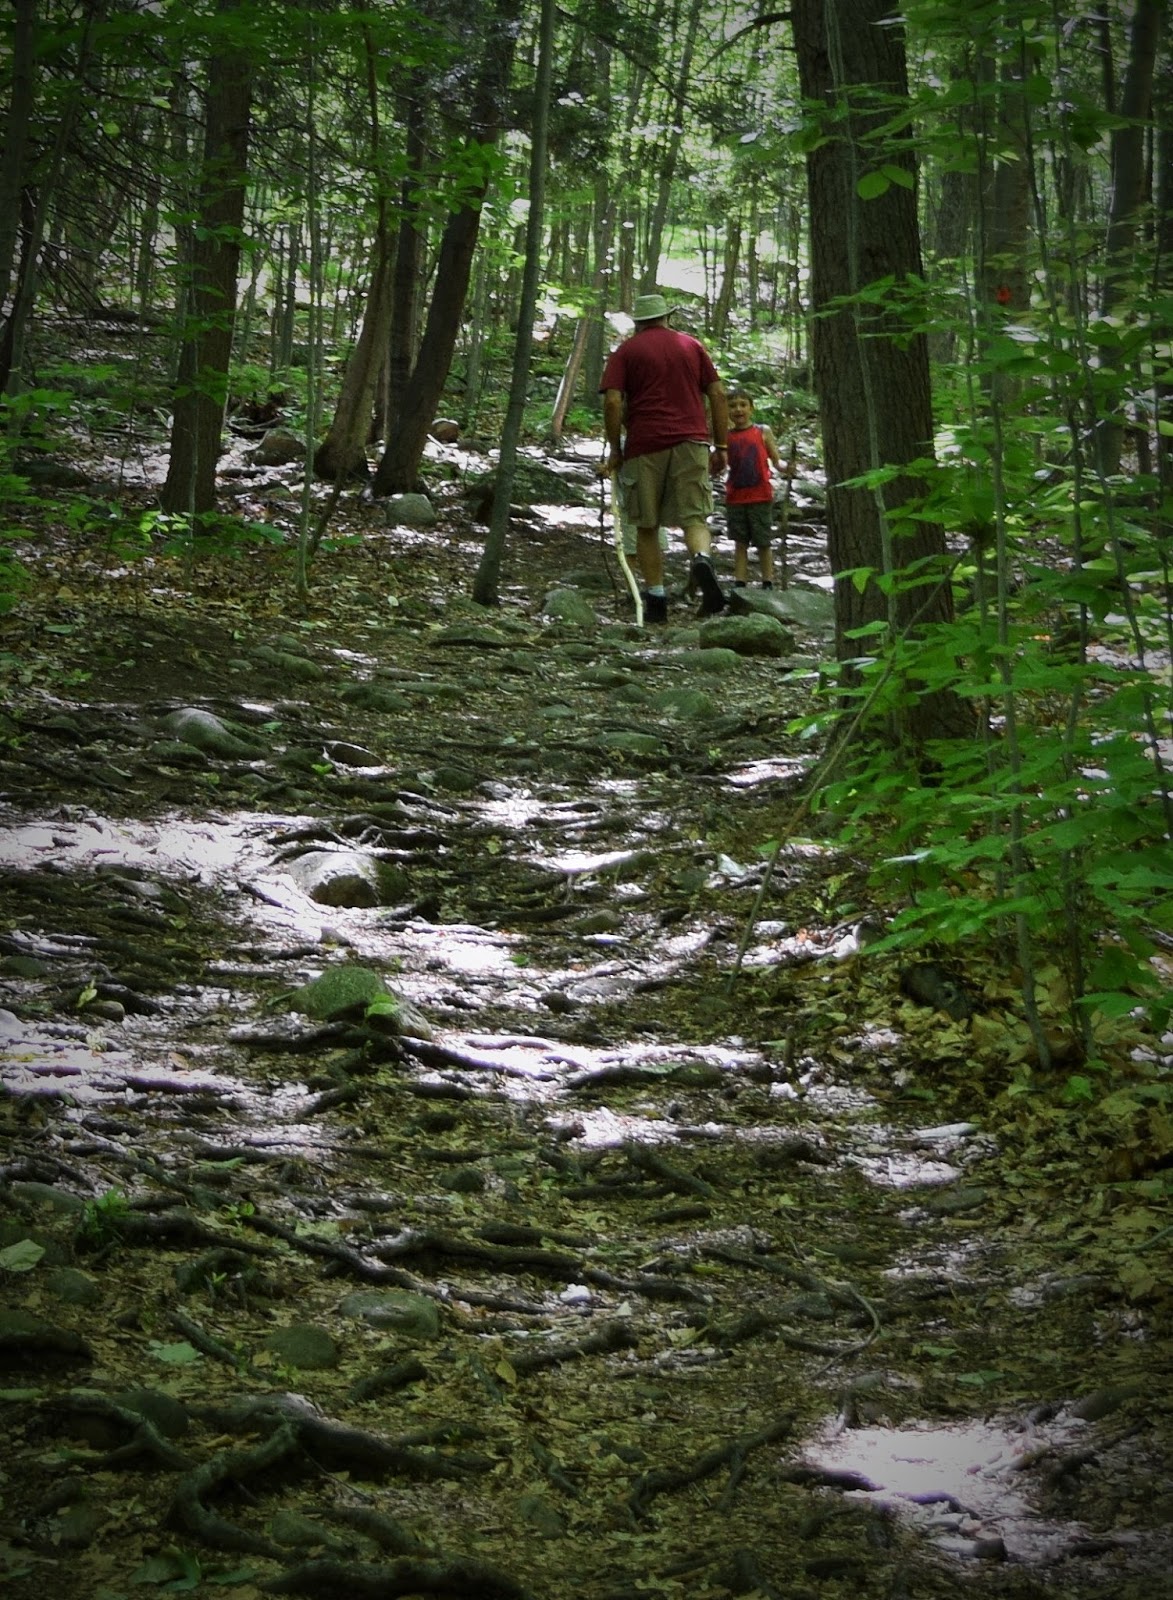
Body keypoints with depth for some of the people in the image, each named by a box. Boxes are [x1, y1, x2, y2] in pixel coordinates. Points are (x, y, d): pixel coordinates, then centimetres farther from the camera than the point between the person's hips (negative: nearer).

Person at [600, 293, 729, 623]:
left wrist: (615, 449, 4)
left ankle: (656, 600, 3)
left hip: (645, 446, -1)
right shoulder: (692, 345, 16)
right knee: (694, 518, -1)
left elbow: (612, 401, -5)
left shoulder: (626, 351, 8)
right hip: (691, 442, 1)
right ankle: (703, 559, -33)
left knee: (647, 526, 7)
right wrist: (721, 447, 12)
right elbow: (717, 394, 10)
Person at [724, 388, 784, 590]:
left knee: (763, 542, 4)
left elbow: (776, 461, 1)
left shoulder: (762, 433, 0)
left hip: (760, 497, -2)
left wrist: (784, 467, -19)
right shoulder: (727, 435, 6)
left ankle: (768, 583, 12)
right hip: (735, 497, 2)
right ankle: (740, 583, 10)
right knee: (740, 543, 7)